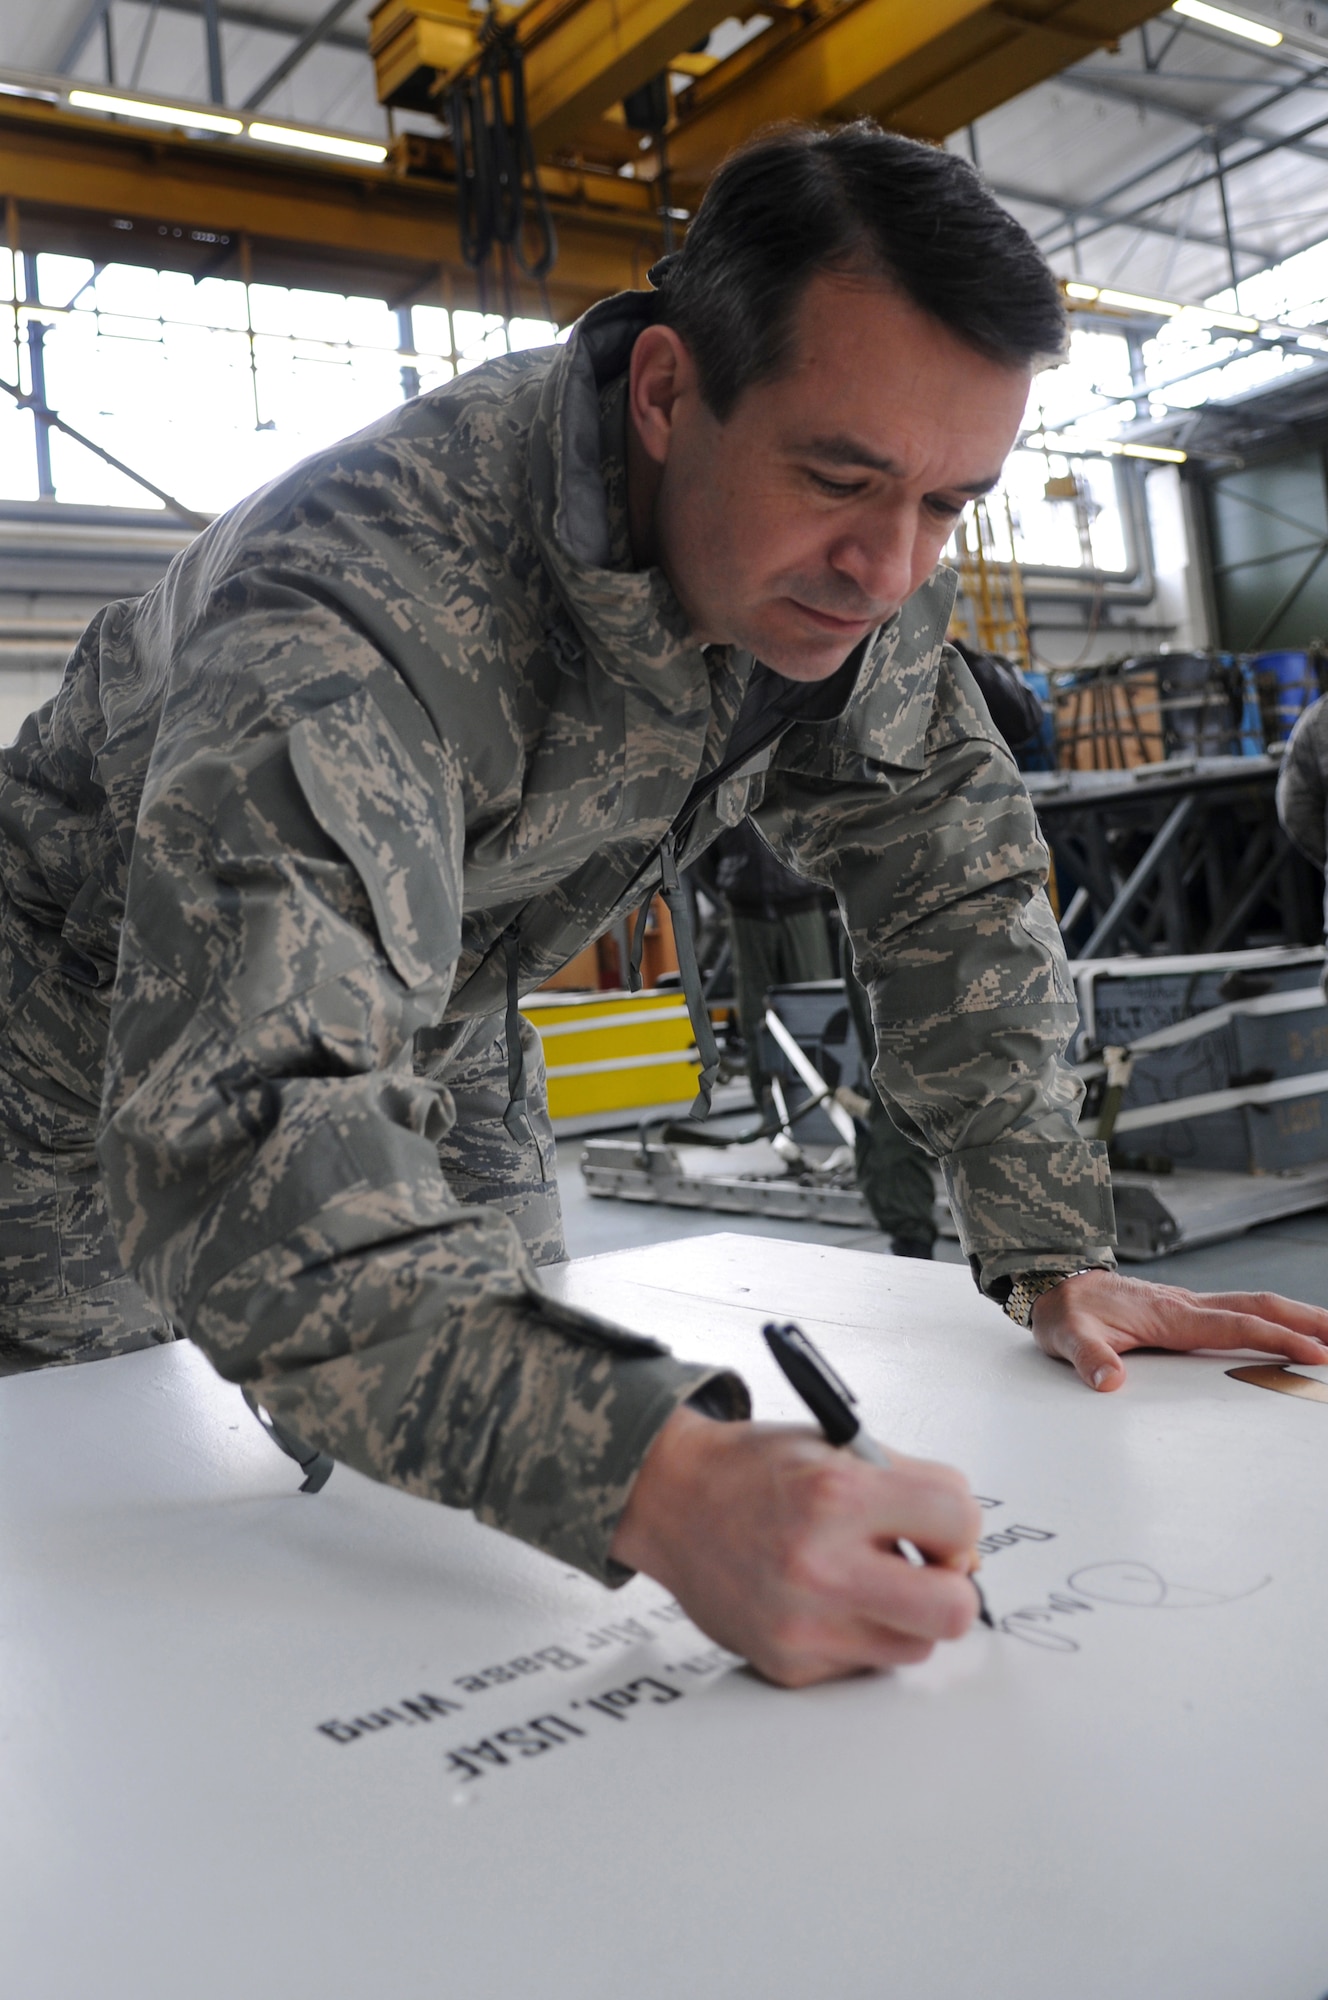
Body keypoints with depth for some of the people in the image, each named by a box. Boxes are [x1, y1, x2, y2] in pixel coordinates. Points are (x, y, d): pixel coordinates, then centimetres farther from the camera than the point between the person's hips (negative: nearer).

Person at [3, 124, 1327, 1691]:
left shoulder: (843, 565, -20)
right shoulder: (367, 599, -42)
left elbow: (949, 877, -10)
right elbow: (234, 1135, -52)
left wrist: (1051, 1255, -18)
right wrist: (654, 1478, -64)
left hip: (439, 1029, 5)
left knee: (514, 1396, 9)